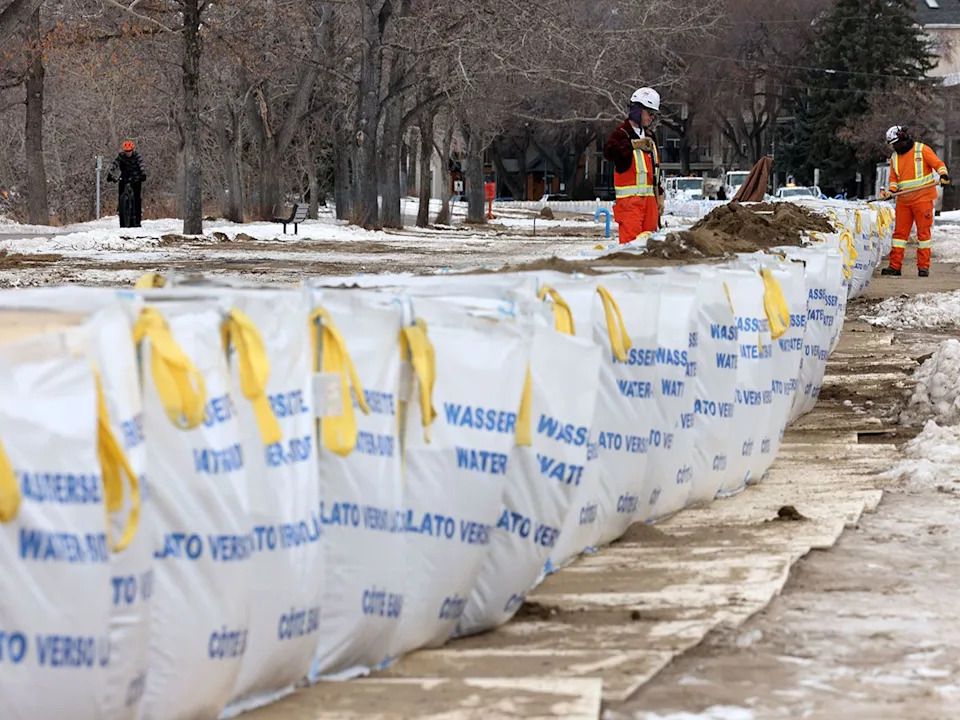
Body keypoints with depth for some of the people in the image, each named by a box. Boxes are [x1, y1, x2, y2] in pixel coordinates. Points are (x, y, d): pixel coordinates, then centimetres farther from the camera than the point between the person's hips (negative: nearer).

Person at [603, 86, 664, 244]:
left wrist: (659, 195, 25)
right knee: (630, 239, -15)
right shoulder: (622, 133, -6)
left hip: (649, 196, 8)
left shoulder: (649, 137, 21)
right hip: (630, 196, -8)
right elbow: (609, 151, -28)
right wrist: (634, 145, -39)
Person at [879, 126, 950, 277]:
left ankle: (923, 266, 2)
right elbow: (894, 178, 17)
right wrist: (891, 191, -2)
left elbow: (938, 164, -5)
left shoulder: (922, 150, -2)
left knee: (923, 231, -2)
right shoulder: (895, 157, 15)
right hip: (903, 201, 5)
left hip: (922, 198, -5)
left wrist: (943, 174, -24)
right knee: (900, 232, 2)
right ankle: (895, 266, 4)